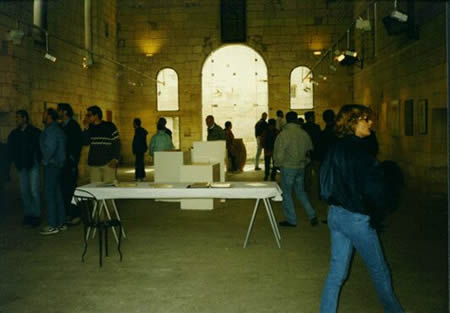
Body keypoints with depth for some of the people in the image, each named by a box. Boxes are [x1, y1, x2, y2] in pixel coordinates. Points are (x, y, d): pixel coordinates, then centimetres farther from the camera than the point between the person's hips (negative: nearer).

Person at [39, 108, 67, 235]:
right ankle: (61, 223, 18)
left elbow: (50, 147, -24)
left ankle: (52, 226, -7)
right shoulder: (57, 129, 16)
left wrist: (45, 160, -11)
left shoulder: (51, 130, -14)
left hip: (51, 166, -10)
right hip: (58, 165, 10)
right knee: (57, 194, 13)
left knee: (49, 195, -7)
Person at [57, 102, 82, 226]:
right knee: (63, 189, 8)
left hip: (70, 163, -8)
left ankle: (76, 215, -2)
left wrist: (73, 160, -16)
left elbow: (78, 144, -12)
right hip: (62, 163, 8)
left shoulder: (73, 125, -6)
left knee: (70, 189, -8)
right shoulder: (61, 126, 17)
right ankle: (67, 215, 16)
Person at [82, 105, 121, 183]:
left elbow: (116, 143, -2)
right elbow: (85, 142, 3)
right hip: (93, 164, 4)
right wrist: (86, 128, -3)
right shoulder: (90, 128, 12)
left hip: (108, 163, -4)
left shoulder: (109, 126, -1)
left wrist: (115, 159, -10)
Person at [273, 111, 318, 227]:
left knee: (287, 193, 7)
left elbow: (279, 154, -13)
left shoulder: (283, 135, -14)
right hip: (301, 167, 5)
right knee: (301, 191, 19)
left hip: (288, 167, -5)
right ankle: (312, 215, 10)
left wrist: (278, 164, 5)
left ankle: (291, 220, 11)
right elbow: (309, 150, 8)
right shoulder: (304, 133, 0)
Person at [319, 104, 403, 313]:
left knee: (337, 272, 13)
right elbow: (374, 189, -20)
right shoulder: (358, 151, -20)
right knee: (379, 271, 14)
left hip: (335, 215, 8)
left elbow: (326, 182, 14)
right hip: (356, 218, -8)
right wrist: (380, 205, 0)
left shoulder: (335, 149, 5)